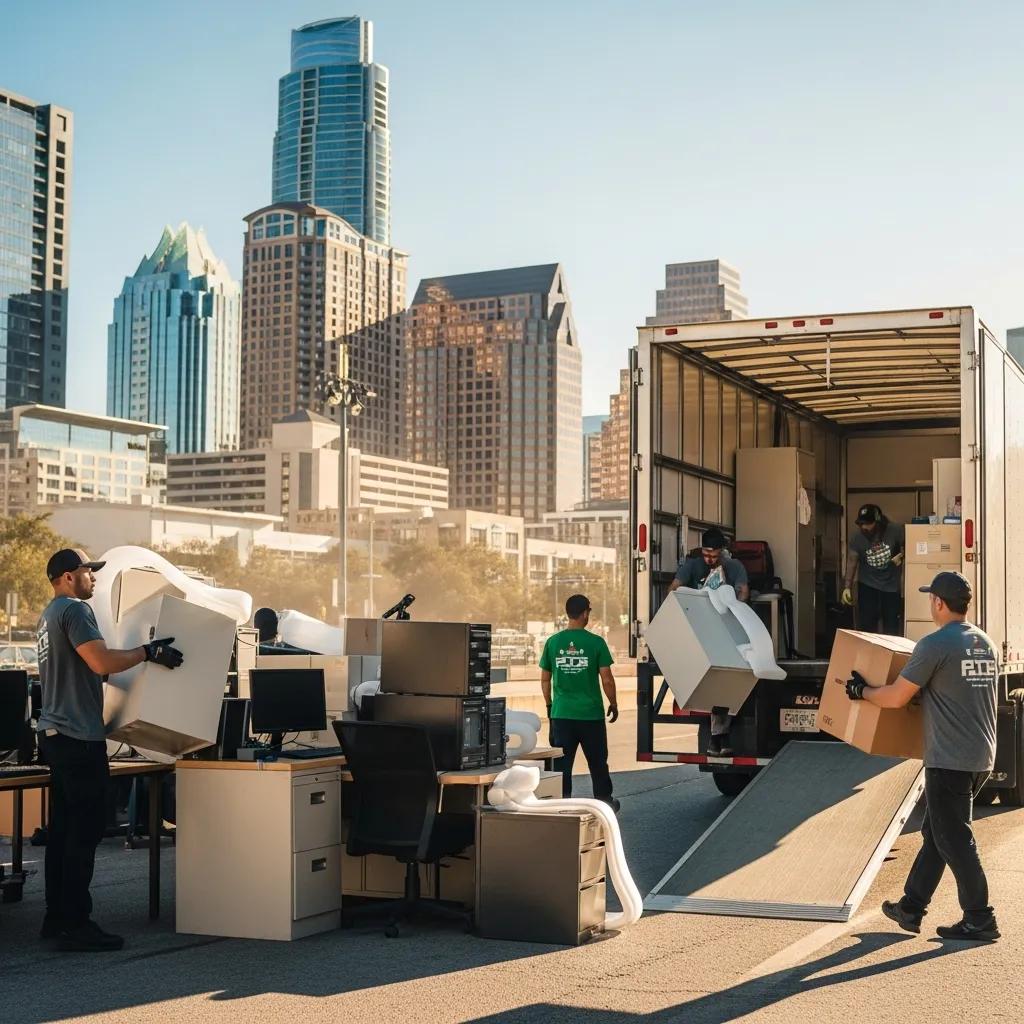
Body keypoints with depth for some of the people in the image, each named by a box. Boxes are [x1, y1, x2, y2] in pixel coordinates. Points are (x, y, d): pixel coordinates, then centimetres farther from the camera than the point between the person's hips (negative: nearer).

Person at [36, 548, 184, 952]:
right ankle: (75, 924, -6)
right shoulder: (75, 610, -13)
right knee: (85, 832, -8)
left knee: (63, 829, 13)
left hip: (55, 733, 10)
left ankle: (56, 918, 17)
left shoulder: (50, 615, 19)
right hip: (79, 737, -10)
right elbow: (103, 663, -23)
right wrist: (149, 652, -14)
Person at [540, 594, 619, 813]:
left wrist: (549, 705, 20)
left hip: (561, 714, 2)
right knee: (598, 763, 13)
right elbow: (607, 679, -7)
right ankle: (605, 803, 25)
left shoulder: (553, 642, 0)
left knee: (562, 763, 5)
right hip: (591, 713, -2)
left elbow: (545, 680, 6)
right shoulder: (596, 642, -7)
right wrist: (613, 705, 8)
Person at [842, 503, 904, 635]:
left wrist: (901, 556, -19)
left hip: (891, 584, 0)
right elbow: (852, 561, -8)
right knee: (867, 624, -2)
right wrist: (847, 587, -13)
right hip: (868, 585, 0)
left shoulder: (895, 531, -16)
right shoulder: (857, 536, -13)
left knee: (891, 627, 5)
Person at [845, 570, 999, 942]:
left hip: (949, 761, -9)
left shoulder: (935, 644, -15)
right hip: (982, 757, 9)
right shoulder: (986, 644, 10)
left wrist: (862, 691, 5)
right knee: (935, 833, 16)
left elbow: (896, 697, -13)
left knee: (954, 841, 0)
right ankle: (910, 908, 23)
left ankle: (980, 921, 4)